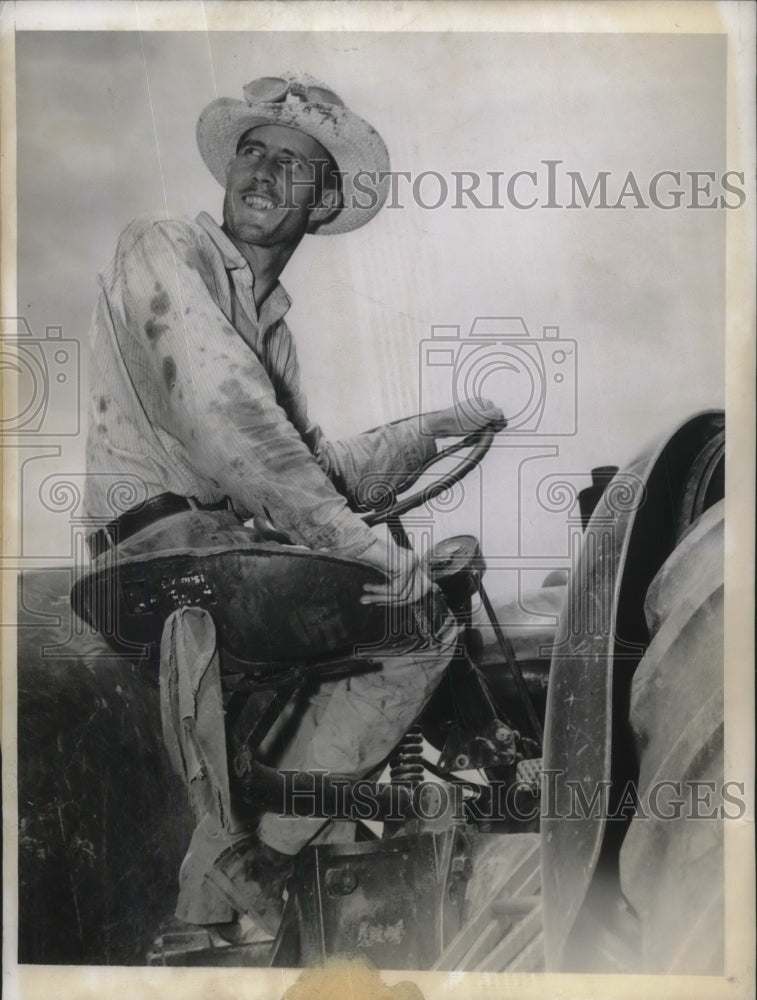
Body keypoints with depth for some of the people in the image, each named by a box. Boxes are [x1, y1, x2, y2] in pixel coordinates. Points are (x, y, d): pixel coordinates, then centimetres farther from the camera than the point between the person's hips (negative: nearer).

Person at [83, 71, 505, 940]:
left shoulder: (270, 315, 25)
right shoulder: (165, 248, -2)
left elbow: (316, 468, 21)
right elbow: (221, 411, -19)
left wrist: (434, 430, 14)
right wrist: (350, 536, -22)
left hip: (239, 542, 9)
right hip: (169, 544, -9)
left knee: (432, 607, 11)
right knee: (417, 608, -19)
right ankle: (236, 864, -8)